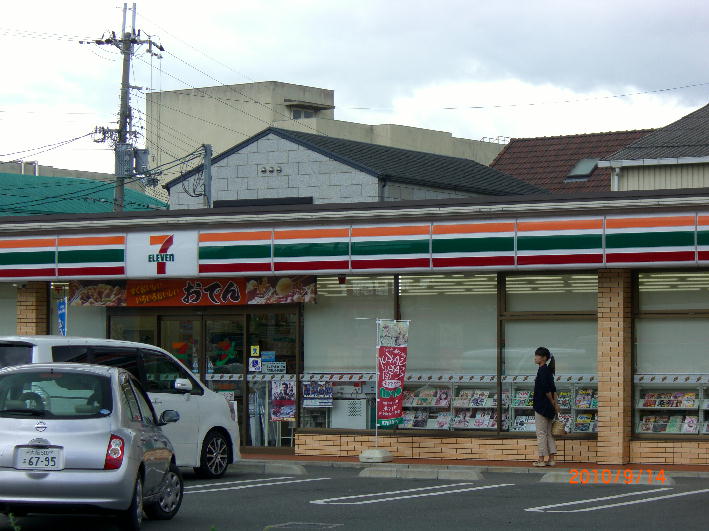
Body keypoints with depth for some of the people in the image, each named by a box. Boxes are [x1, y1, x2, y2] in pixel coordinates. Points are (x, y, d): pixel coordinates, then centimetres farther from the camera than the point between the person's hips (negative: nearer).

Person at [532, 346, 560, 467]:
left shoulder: (542, 370, -15)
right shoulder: (548, 370, 13)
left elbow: (546, 389, -20)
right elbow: (553, 389, 14)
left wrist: (552, 403, -10)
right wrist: (555, 403, 13)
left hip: (541, 406, -9)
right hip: (548, 407, 9)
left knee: (541, 433, -3)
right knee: (548, 433, 12)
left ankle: (541, 459, 0)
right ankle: (551, 459, 13)